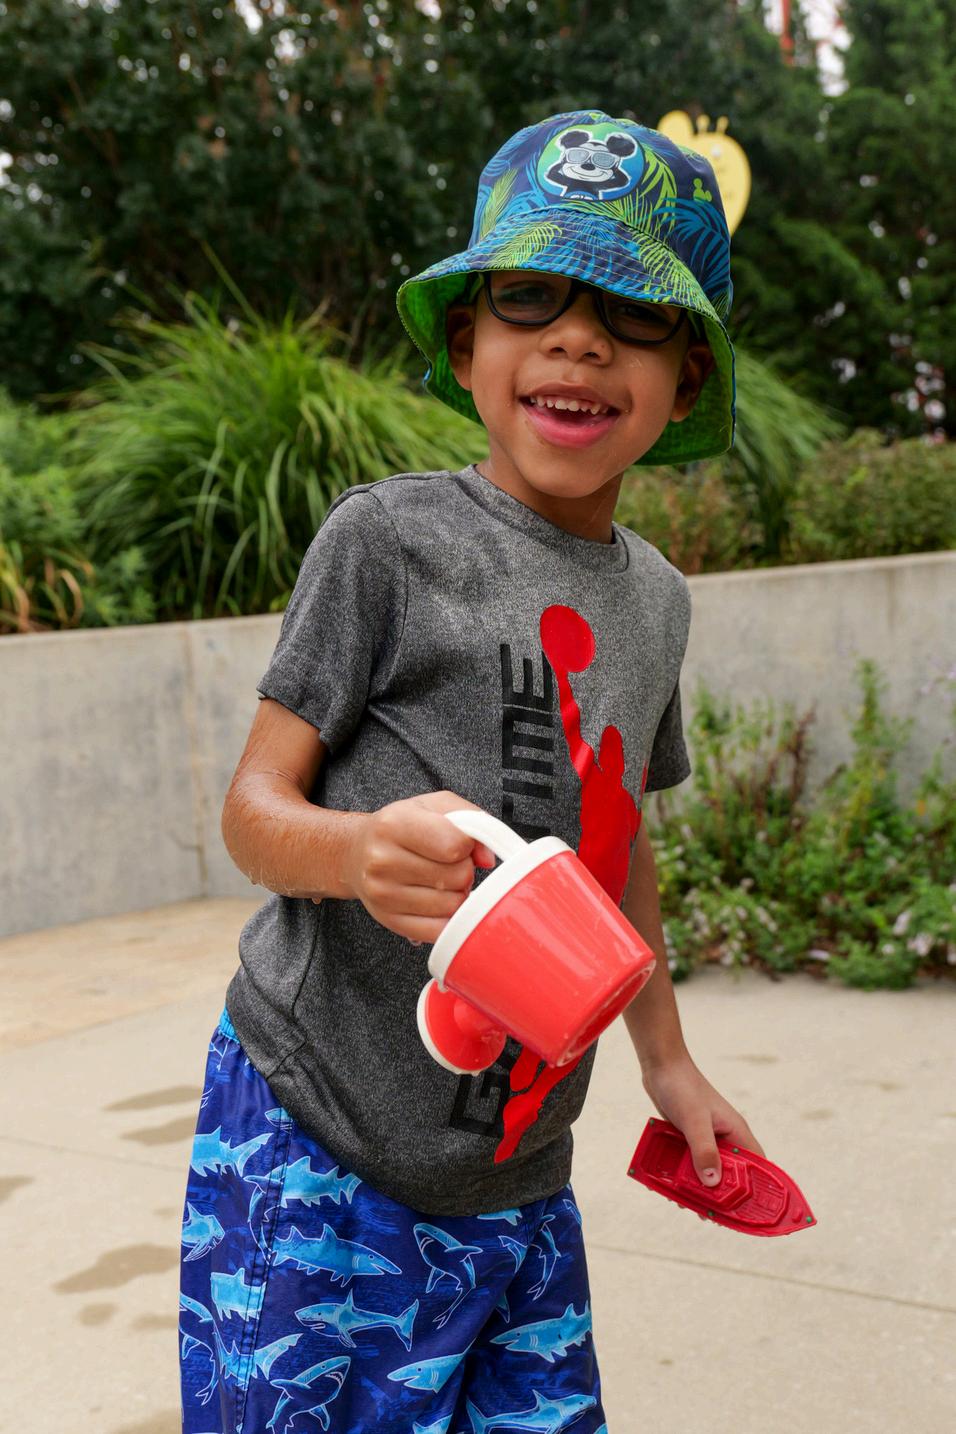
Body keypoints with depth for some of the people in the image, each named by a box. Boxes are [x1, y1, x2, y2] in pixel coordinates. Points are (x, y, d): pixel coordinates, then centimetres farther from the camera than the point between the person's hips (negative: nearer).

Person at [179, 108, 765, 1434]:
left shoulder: (655, 596, 8)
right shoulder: (389, 536, -10)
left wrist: (667, 1060, 21)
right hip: (318, 1161, -5)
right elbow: (255, 804, -9)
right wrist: (363, 851, -31)